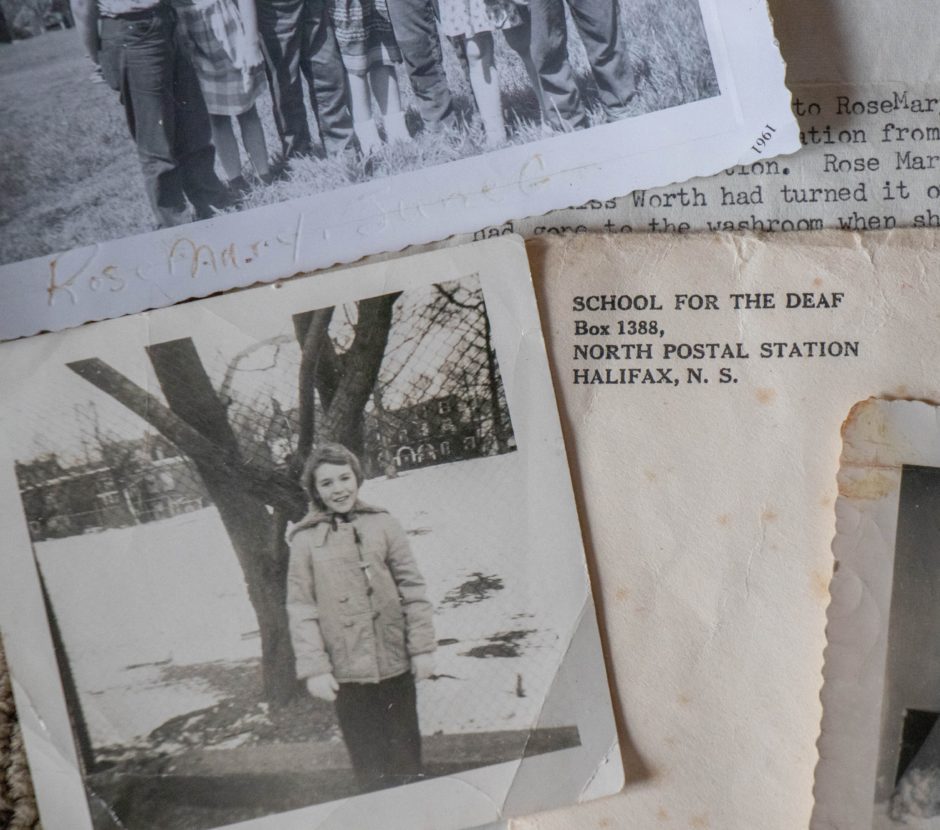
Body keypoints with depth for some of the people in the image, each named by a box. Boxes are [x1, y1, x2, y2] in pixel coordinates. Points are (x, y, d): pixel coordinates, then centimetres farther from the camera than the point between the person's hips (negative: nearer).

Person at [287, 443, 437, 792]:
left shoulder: (383, 525, 0)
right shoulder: (305, 540, -2)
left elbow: (412, 589, 1)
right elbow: (301, 609, -2)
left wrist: (423, 646, -3)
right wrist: (314, 668, -7)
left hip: (395, 663, 1)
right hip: (346, 671, -1)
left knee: (406, 756, 15)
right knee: (368, 763, 10)